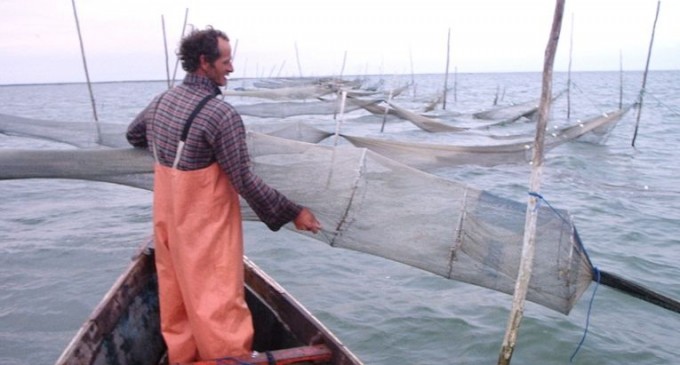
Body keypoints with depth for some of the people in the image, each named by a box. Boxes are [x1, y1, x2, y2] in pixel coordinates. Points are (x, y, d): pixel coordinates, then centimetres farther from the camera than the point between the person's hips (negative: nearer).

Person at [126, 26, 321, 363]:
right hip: (206, 226, -8)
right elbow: (245, 182, -22)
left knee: (176, 296, 20)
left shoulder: (161, 101, 2)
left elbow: (133, 135, 22)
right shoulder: (221, 114, -23)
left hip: (167, 220, 8)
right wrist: (293, 212, -14)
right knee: (216, 301, 2)